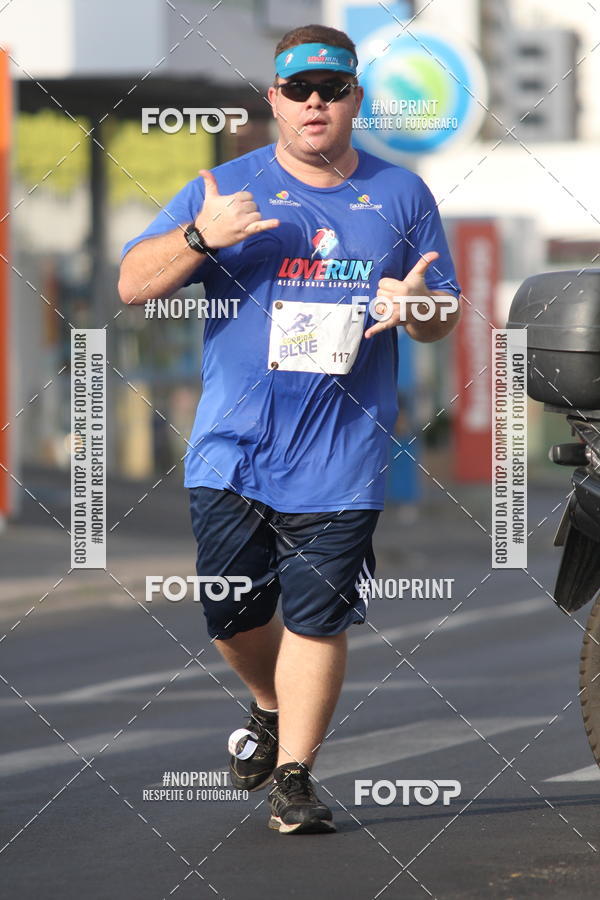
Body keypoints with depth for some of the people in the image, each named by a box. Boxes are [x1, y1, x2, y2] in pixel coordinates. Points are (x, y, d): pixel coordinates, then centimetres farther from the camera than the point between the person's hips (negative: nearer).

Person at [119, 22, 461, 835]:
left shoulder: (400, 195, 9)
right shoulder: (227, 189, 4)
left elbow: (445, 317, 14)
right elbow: (132, 285, -2)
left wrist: (416, 306, -11)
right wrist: (200, 236, -20)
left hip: (343, 455, 0)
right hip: (233, 449, 0)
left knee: (318, 617, -3)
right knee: (231, 612, 4)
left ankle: (294, 775, 6)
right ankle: (272, 707, 34)